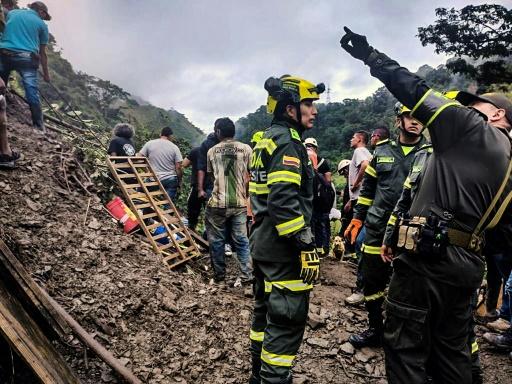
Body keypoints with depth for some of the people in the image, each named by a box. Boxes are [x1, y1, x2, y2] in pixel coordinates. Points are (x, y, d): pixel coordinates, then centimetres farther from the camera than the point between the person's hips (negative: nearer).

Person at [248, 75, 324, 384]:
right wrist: (307, 247, -23)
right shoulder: (287, 141, -15)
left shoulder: (266, 140, 15)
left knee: (266, 311, 21)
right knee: (287, 321, -1)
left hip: (263, 244, 11)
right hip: (283, 249, -10)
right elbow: (285, 201, -26)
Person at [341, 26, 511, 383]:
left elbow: (418, 92, -5)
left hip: (430, 255, -9)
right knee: (451, 348, 21)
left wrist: (371, 56, 2)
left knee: (405, 346, 1)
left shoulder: (472, 129, -1)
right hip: (467, 264, 9)